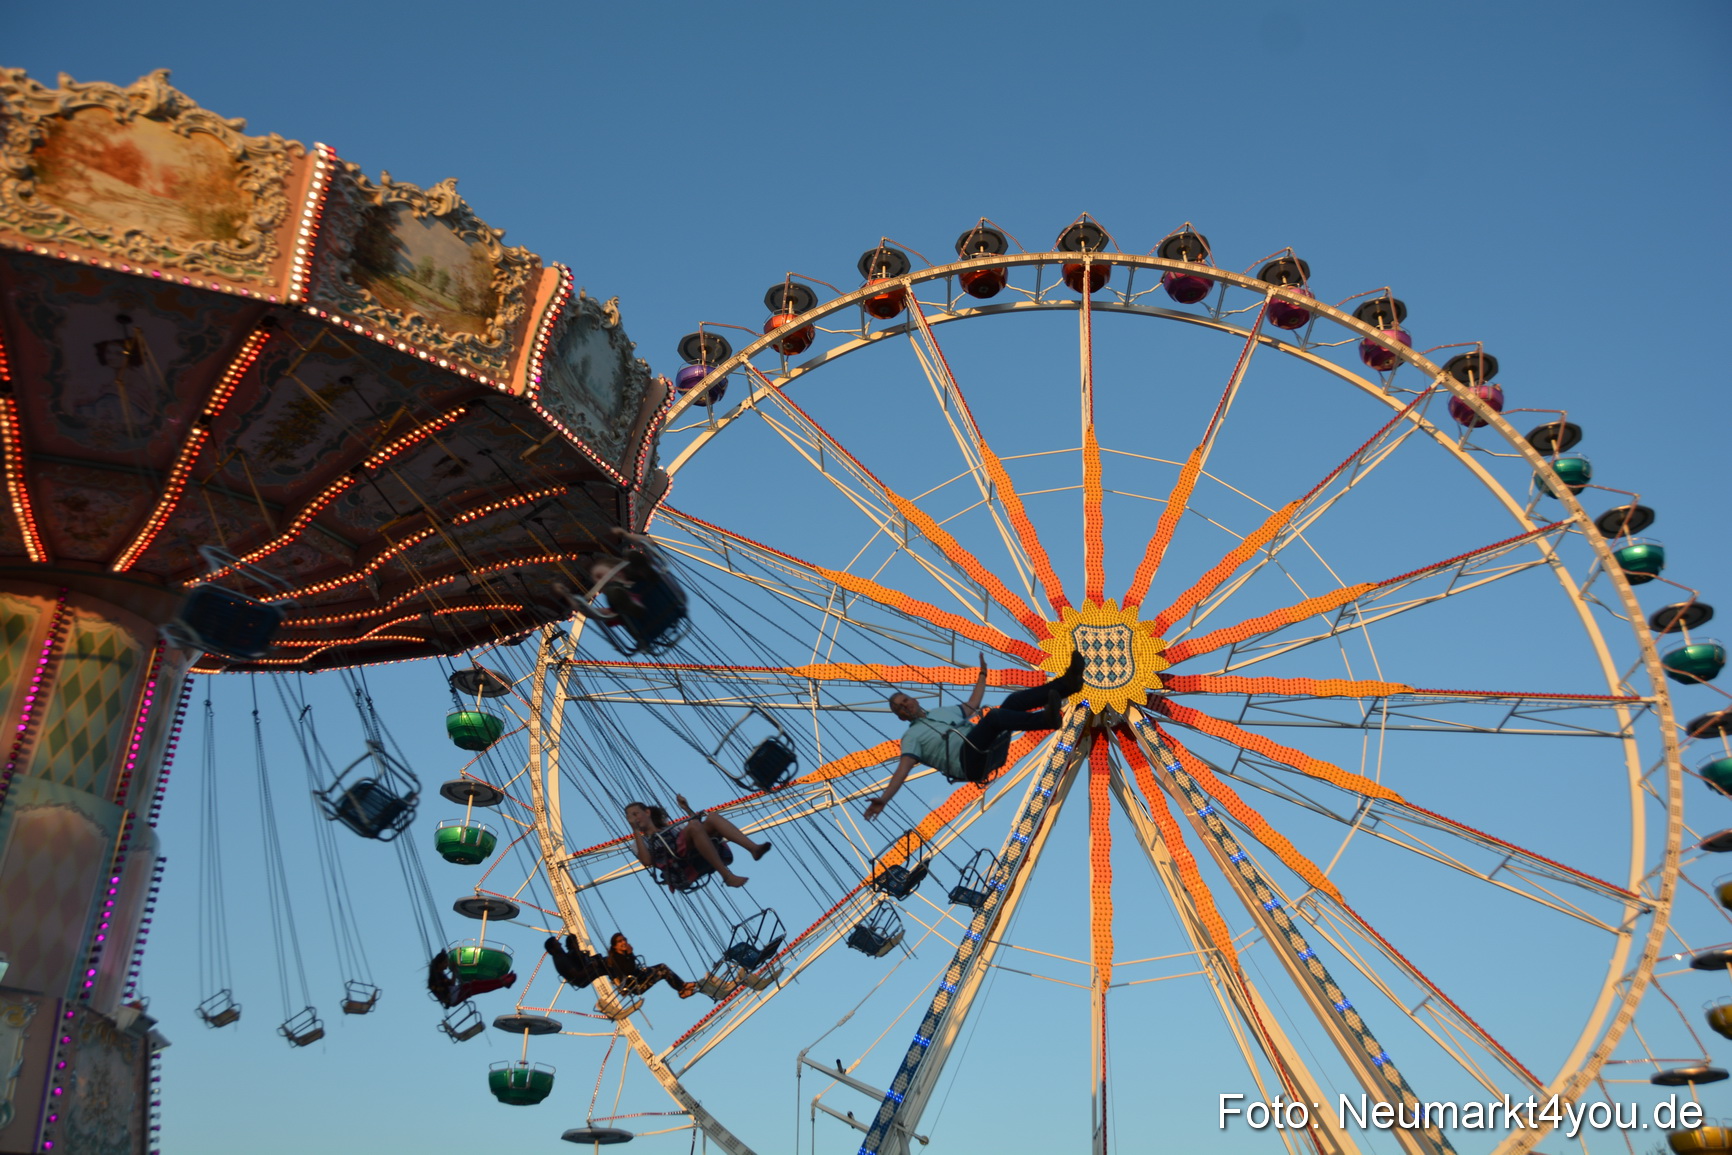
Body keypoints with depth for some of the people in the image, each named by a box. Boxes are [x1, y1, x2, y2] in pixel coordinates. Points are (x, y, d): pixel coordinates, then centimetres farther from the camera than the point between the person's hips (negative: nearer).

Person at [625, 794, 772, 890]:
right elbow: (647, 861, 2)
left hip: (701, 859, 4)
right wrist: (635, 830, 2)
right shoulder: (642, 842, 25)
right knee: (694, 826, -29)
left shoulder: (673, 826, 39)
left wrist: (687, 808, 23)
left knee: (712, 818, -19)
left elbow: (704, 830, 29)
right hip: (682, 868, -4)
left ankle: (753, 849, -37)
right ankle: (727, 875, -38)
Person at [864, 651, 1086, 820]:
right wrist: (883, 799, -19)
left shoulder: (943, 711, 31)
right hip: (969, 762, -7)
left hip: (988, 750, 7)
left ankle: (1067, 683, -28)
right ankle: (1047, 720, -56)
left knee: (1013, 701, -11)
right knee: (994, 715, -33)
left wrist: (982, 674, 44)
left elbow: (972, 705, 41)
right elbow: (903, 769, -3)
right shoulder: (912, 737, 10)